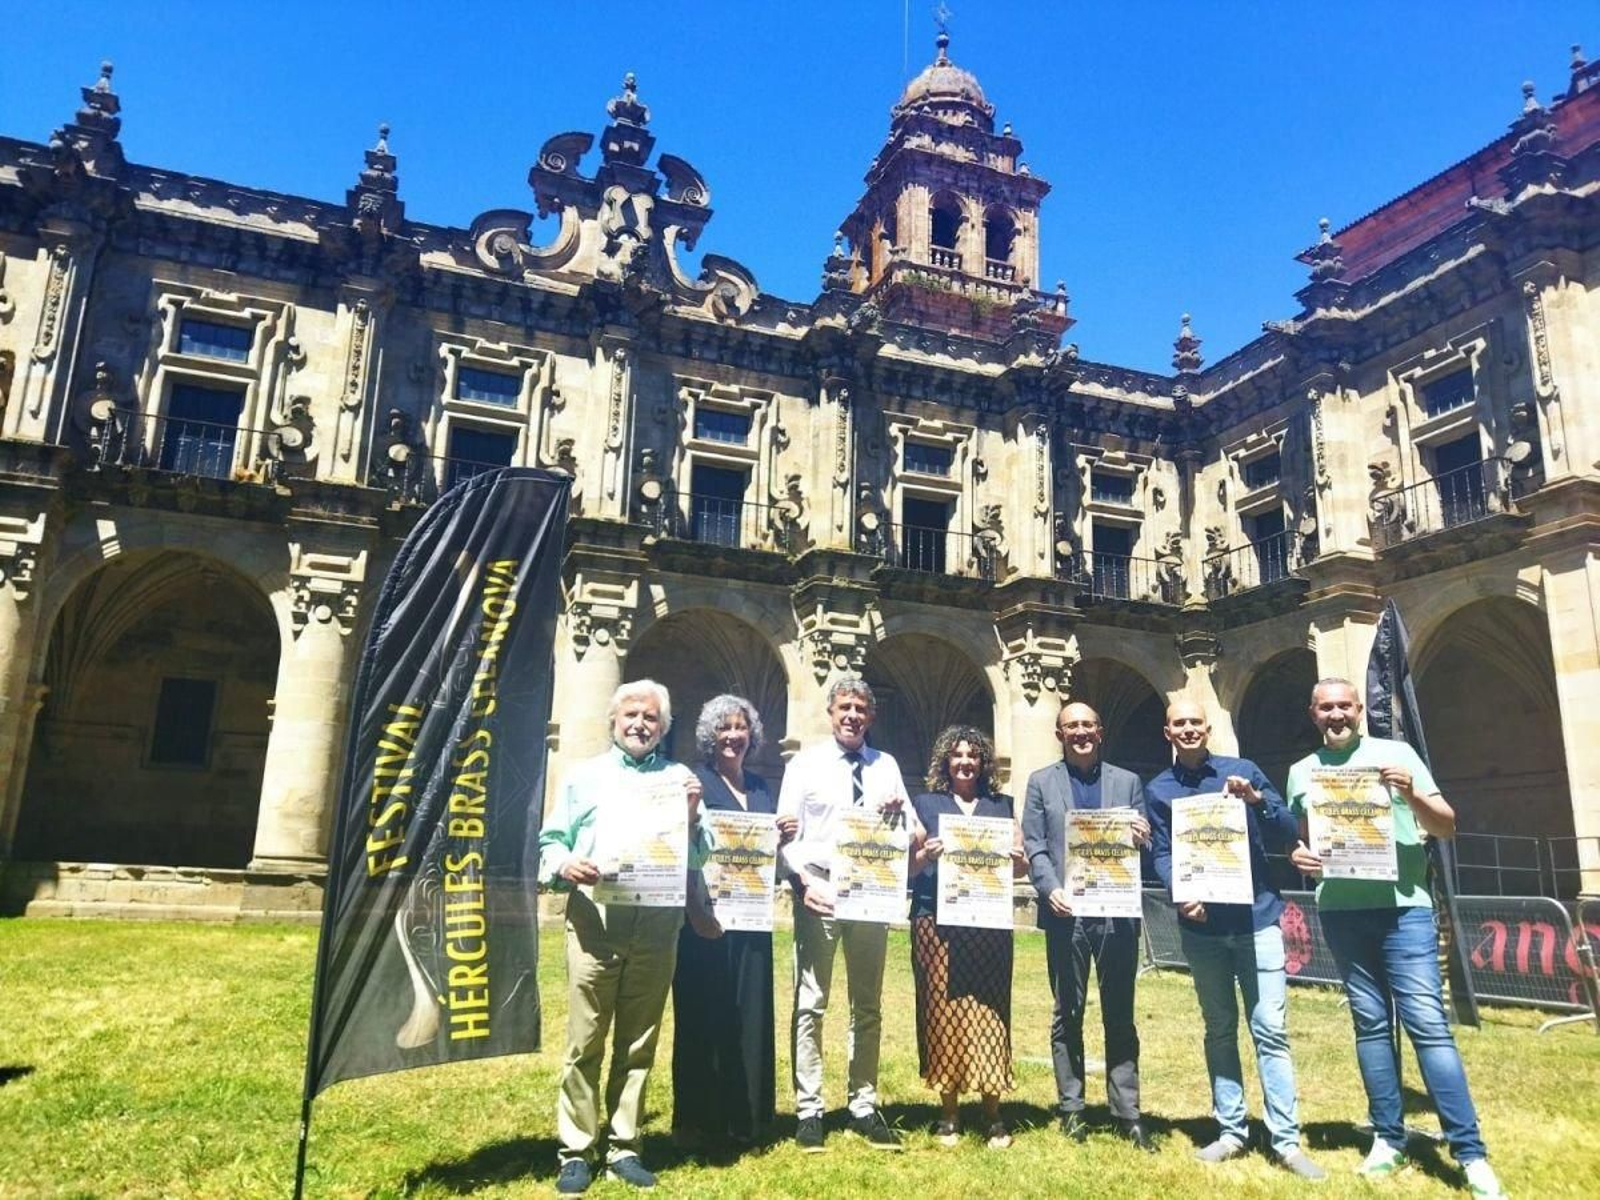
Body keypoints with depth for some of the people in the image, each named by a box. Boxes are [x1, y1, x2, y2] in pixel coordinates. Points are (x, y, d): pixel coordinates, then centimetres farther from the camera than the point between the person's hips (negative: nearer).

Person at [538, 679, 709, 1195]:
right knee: (585, 1041, 1)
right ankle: (575, 1151, 13)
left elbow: (699, 857, 9)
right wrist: (564, 865, -12)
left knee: (639, 1042, 9)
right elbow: (551, 841, 9)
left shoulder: (680, 778, 13)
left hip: (657, 923, 1)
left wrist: (692, 814, -9)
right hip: (594, 918, -1)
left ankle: (624, 1147, 21)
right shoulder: (584, 776, 13)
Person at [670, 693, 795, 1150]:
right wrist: (696, 908, -23)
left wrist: (783, 836, -2)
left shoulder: (762, 787, 14)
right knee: (704, 1014, 2)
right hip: (706, 915, -6)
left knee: (751, 1013, 10)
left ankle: (745, 1117, 24)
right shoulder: (695, 781, -5)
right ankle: (697, 1121, 15)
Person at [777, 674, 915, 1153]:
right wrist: (803, 879, -18)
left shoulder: (886, 766, 10)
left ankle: (864, 1105, 24)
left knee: (868, 1005, 12)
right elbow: (786, 833, -4)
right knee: (810, 1004, 3)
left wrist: (899, 814, -14)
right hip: (818, 892, -3)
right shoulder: (805, 764, 0)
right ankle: (808, 1109, 13)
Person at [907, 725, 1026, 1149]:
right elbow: (908, 866, 7)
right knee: (943, 1012, 0)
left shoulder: (1001, 805, 14)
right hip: (937, 921, -1)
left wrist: (1013, 857, -9)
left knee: (989, 1012, 1)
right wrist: (925, 855, -13)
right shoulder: (926, 804, 9)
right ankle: (949, 1114, 11)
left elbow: (1021, 865, 13)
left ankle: (993, 1115, 11)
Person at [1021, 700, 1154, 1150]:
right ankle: (1071, 1109, 16)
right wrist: (1051, 889, -14)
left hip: (1118, 912, 1)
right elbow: (1033, 847, 1)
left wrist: (1142, 839, -13)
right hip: (1067, 913, -1)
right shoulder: (1041, 782, 8)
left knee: (1120, 1016, 7)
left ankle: (1127, 1112, 15)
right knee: (1067, 1014, 7)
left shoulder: (1127, 781, 12)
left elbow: (1141, 846, 10)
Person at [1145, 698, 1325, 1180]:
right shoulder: (1158, 790, 6)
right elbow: (1161, 854, 1)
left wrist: (1257, 800, -18)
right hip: (1201, 925, 2)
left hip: (1256, 917, -1)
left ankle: (1286, 1140, 6)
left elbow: (1289, 835, 0)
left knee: (1270, 1030, -2)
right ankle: (1230, 1131, 19)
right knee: (1219, 1031, 10)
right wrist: (1181, 895, -18)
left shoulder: (1244, 771, 3)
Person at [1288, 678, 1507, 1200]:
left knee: (1428, 1023, -6)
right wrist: (1298, 856, -5)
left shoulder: (1396, 753, 3)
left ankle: (1470, 1153, 1)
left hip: (1402, 907, -3)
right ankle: (1387, 1138, 17)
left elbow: (1447, 826, 1)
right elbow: (1296, 838, 18)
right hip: (1340, 913, 3)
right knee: (1370, 1024, 9)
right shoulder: (1301, 772, 10)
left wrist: (1411, 794, -18)